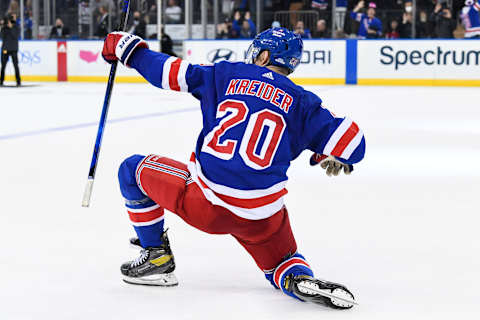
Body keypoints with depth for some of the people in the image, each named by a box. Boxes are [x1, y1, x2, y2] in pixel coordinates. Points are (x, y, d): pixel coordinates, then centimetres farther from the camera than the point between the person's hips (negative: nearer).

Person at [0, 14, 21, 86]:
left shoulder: (16, 27, -2)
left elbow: (16, 36, -16)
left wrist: (11, 27, -22)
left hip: (13, 49, -3)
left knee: (16, 65, -6)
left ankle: (18, 81, -2)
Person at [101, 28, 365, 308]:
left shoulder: (227, 74, 9)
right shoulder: (302, 102, 9)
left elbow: (169, 72, 8)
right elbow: (351, 143, 4)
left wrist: (126, 47, 24)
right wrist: (328, 158, 26)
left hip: (202, 203, -1)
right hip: (262, 216, 2)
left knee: (134, 170, 22)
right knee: (281, 264, 27)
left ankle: (156, 256, 24)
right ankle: (302, 279, -8)